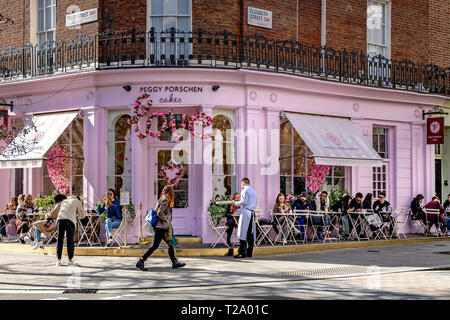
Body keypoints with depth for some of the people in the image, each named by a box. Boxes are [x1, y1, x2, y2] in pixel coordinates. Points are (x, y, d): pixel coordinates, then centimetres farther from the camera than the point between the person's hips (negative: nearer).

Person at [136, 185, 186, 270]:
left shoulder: (162, 199, 15)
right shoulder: (165, 200, -13)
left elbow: (156, 211, 18)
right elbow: (160, 212, -22)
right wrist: (167, 222, -14)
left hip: (164, 227, 10)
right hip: (161, 227, -10)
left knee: (170, 244, 13)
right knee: (155, 246, -7)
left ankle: (175, 262, 18)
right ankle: (140, 262, -6)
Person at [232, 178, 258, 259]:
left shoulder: (244, 191, -6)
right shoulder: (254, 191, 19)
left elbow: (244, 201, -17)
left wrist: (236, 203, -2)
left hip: (245, 212, -8)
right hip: (252, 212, 8)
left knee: (243, 232, -7)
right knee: (250, 233, 8)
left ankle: (242, 253, -10)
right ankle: (249, 252, 9)